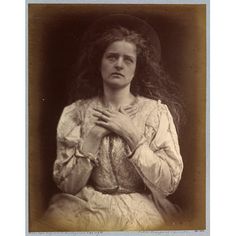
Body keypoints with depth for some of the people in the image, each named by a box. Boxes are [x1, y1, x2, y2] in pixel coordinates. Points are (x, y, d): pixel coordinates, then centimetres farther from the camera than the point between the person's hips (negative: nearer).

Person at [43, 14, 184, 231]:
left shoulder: (156, 111, -1)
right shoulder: (75, 113, 2)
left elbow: (169, 183, -8)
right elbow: (67, 185, -3)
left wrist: (132, 135, -13)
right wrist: (92, 137, -13)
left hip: (141, 209, -1)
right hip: (86, 207, 2)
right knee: (57, 217, -25)